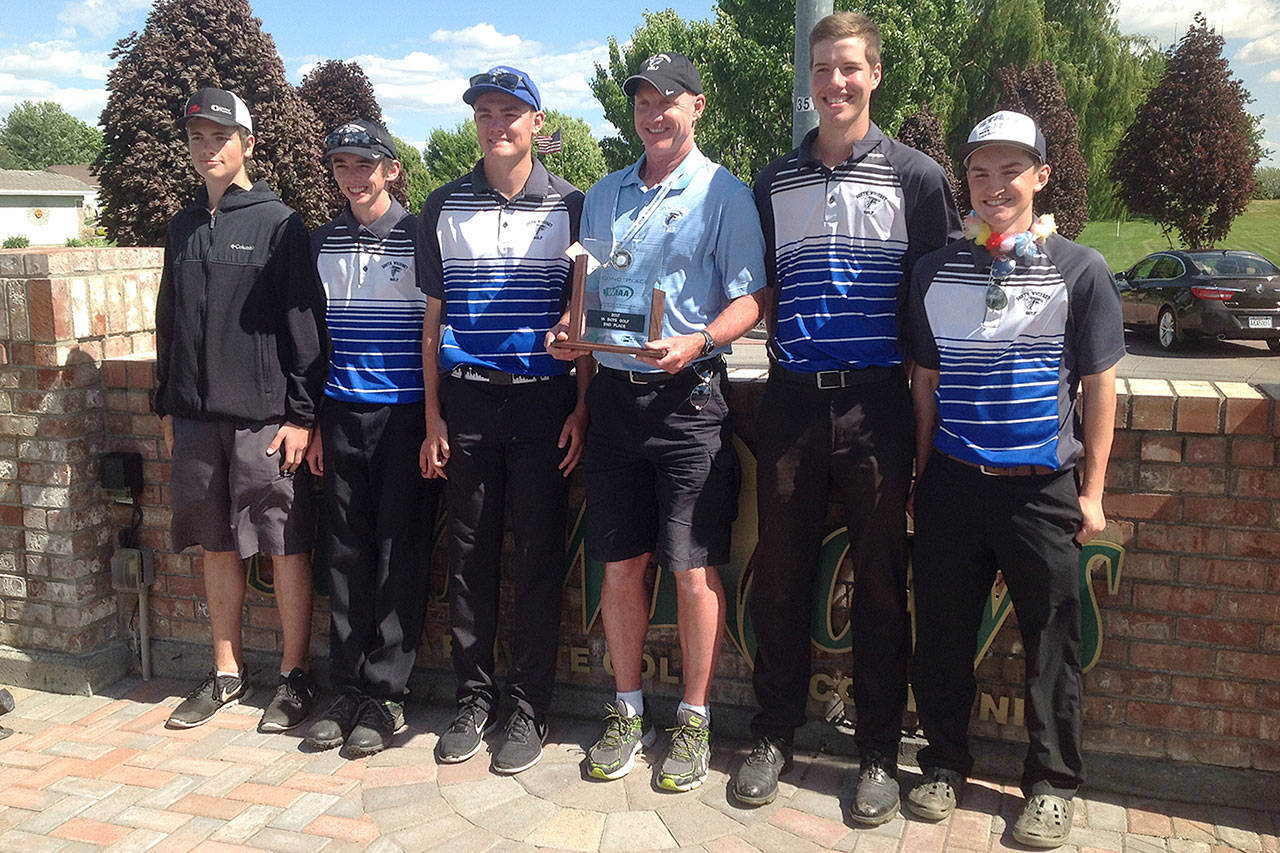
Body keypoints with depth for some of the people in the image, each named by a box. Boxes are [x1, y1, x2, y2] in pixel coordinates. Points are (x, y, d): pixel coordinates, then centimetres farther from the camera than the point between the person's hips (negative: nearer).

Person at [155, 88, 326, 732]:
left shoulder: (278, 223, -4)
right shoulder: (184, 226, 14)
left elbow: (306, 324, -8)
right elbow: (169, 322, 18)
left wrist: (301, 414, -13)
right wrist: (167, 405, 15)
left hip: (265, 417, -5)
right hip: (196, 416, 6)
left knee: (286, 546, 1)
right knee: (217, 546, 13)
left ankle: (294, 677, 13)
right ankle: (227, 673, 25)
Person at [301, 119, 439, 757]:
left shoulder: (420, 237, -1)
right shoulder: (323, 243, 12)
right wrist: (312, 422, 12)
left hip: (407, 413, -4)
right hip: (342, 415, 4)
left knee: (401, 554, 0)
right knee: (346, 553, 7)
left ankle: (386, 693, 8)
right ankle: (349, 688, 16)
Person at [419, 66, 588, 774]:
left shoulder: (570, 206, 4)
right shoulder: (444, 208, 9)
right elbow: (434, 318, 10)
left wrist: (581, 407, -3)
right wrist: (432, 418, 5)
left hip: (544, 401, -2)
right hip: (466, 402, 2)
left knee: (539, 556, 3)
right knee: (468, 552, 6)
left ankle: (530, 707, 15)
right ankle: (473, 697, 20)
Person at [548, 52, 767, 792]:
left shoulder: (724, 194, 0)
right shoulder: (605, 196, 16)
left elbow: (749, 300, -5)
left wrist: (696, 342, -23)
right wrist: (569, 330, 0)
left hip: (688, 395, -4)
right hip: (614, 391, 5)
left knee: (694, 568, 0)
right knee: (620, 564, 9)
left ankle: (694, 722, 15)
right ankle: (628, 711, 24)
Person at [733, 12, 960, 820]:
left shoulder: (916, 176, 3)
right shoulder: (775, 181, 12)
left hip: (877, 402, -2)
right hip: (792, 399, 3)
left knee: (880, 582, 5)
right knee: (780, 576, 7)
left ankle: (880, 753, 19)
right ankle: (774, 736, 23)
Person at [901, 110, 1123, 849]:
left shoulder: (1081, 270, -1)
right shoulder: (936, 270, 6)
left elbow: (1101, 386, 1)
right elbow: (927, 380, 10)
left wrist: (1092, 491, 0)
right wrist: (923, 475, 8)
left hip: (1044, 488, -2)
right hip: (952, 484, 2)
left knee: (1051, 643, 8)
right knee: (943, 635, 9)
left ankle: (1053, 785, 24)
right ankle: (946, 765, 27)